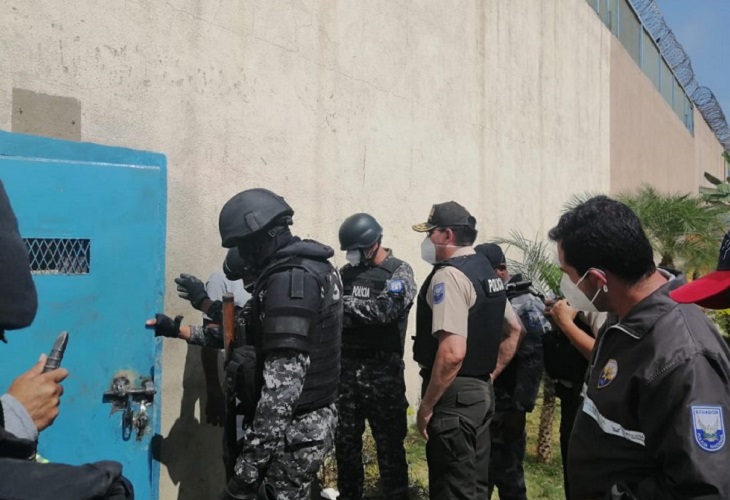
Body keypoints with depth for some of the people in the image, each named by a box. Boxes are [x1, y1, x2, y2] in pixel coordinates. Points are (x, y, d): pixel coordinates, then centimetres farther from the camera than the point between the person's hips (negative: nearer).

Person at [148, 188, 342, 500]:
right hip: (314, 419, 9)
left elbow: (283, 379, -28)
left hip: (292, 428, -9)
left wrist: (256, 450, -25)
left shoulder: (290, 279, -21)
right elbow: (252, 334, 15)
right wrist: (179, 329, 17)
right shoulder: (313, 267, 10)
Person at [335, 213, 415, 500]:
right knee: (345, 441, 15)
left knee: (389, 445, 6)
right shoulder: (347, 272, 11)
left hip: (382, 372, -5)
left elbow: (384, 310, -22)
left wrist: (344, 302, -18)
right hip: (346, 368, 5)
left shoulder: (399, 272, -6)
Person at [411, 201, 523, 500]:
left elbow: (453, 352, -28)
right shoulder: (486, 271, 12)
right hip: (481, 391, 9)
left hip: (455, 396, -9)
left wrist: (427, 405, -18)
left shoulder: (448, 275, -18)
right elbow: (514, 330, 21)